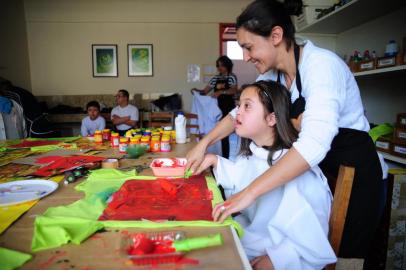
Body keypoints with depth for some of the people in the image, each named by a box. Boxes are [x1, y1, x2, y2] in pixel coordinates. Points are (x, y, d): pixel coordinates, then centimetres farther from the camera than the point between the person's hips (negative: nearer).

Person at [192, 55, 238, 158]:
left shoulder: (232, 77, 0)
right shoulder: (215, 78, 13)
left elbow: (233, 90, -18)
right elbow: (205, 91, 10)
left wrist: (221, 92, -31)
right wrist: (197, 90, -10)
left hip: (228, 109, -5)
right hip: (217, 109, 5)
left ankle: (225, 158, 4)